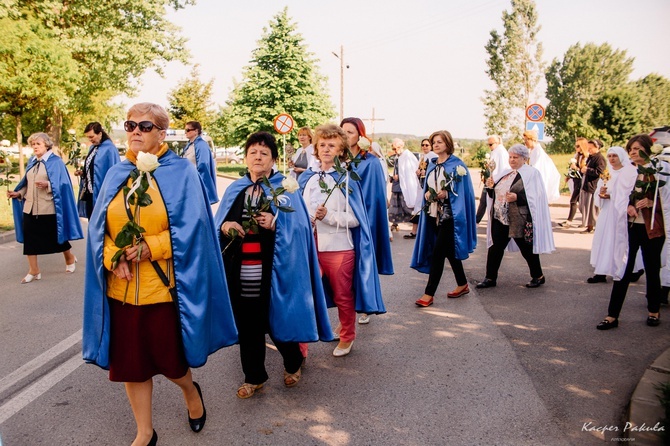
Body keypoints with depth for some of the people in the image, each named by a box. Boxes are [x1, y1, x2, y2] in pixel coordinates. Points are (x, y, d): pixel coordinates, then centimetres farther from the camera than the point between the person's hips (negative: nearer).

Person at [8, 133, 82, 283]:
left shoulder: (55, 161, -5)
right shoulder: (31, 162, 13)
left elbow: (61, 183, -12)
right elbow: (27, 184, 17)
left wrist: (47, 185, -29)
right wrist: (18, 193, 1)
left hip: (49, 208, -6)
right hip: (30, 207, 6)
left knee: (56, 236, 8)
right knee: (29, 238, 1)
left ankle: (70, 258, 32)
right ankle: (33, 270, 9)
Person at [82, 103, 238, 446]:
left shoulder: (181, 172, -4)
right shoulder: (115, 175, 8)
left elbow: (190, 227, -10)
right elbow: (98, 227, 5)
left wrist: (151, 247, -20)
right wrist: (113, 257, -13)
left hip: (164, 286, -4)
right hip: (122, 287, 4)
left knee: (168, 358, 8)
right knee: (130, 362, 11)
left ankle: (190, 390, 42)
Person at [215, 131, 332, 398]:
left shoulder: (285, 189, 0)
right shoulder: (235, 190, 11)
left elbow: (298, 228, -7)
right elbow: (217, 223, 11)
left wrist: (274, 224, -24)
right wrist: (225, 227, -10)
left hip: (271, 271, -3)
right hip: (240, 271, 4)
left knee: (276, 321, 8)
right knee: (247, 325, 10)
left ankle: (293, 364, 37)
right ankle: (254, 376, 30)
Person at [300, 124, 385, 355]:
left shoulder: (347, 180, -4)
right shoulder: (307, 178, 9)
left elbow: (355, 218, -8)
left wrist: (329, 216, -20)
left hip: (339, 248, -3)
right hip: (310, 247, 3)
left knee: (343, 296, 10)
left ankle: (347, 338, 30)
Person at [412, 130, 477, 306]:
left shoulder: (456, 164, -6)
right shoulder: (432, 165, 13)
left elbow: (462, 190, -9)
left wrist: (446, 194, -23)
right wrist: (427, 194, -3)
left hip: (450, 214, -7)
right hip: (434, 213, 7)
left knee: (437, 252, -9)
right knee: (448, 250, 15)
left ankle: (429, 293, -5)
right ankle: (462, 284, 32)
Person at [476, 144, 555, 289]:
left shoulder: (531, 173, -5)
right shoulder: (505, 173, 15)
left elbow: (535, 197, -13)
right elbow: (496, 194, 19)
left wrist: (517, 197, -26)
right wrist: (491, 187, -1)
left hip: (520, 220, -6)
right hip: (500, 218, 6)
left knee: (526, 249, 7)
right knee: (495, 248, 4)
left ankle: (538, 276, 26)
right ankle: (490, 278, 12)